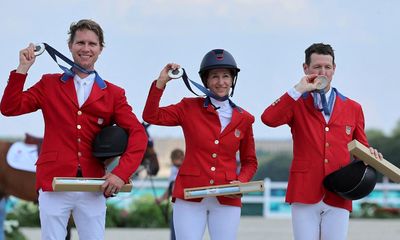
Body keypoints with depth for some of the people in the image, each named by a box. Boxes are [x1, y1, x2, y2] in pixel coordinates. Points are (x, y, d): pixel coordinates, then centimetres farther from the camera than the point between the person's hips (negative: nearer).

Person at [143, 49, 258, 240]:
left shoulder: (243, 119, 8)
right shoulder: (190, 108, 6)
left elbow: (250, 162, 14)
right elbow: (151, 116, -4)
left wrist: (241, 182, -6)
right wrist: (161, 82, -12)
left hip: (226, 200, 1)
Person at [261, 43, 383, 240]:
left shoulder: (353, 108, 15)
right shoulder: (296, 104, 8)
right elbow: (269, 119, -13)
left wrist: (370, 155, -3)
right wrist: (299, 90, -11)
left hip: (339, 199, 2)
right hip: (304, 195, -2)